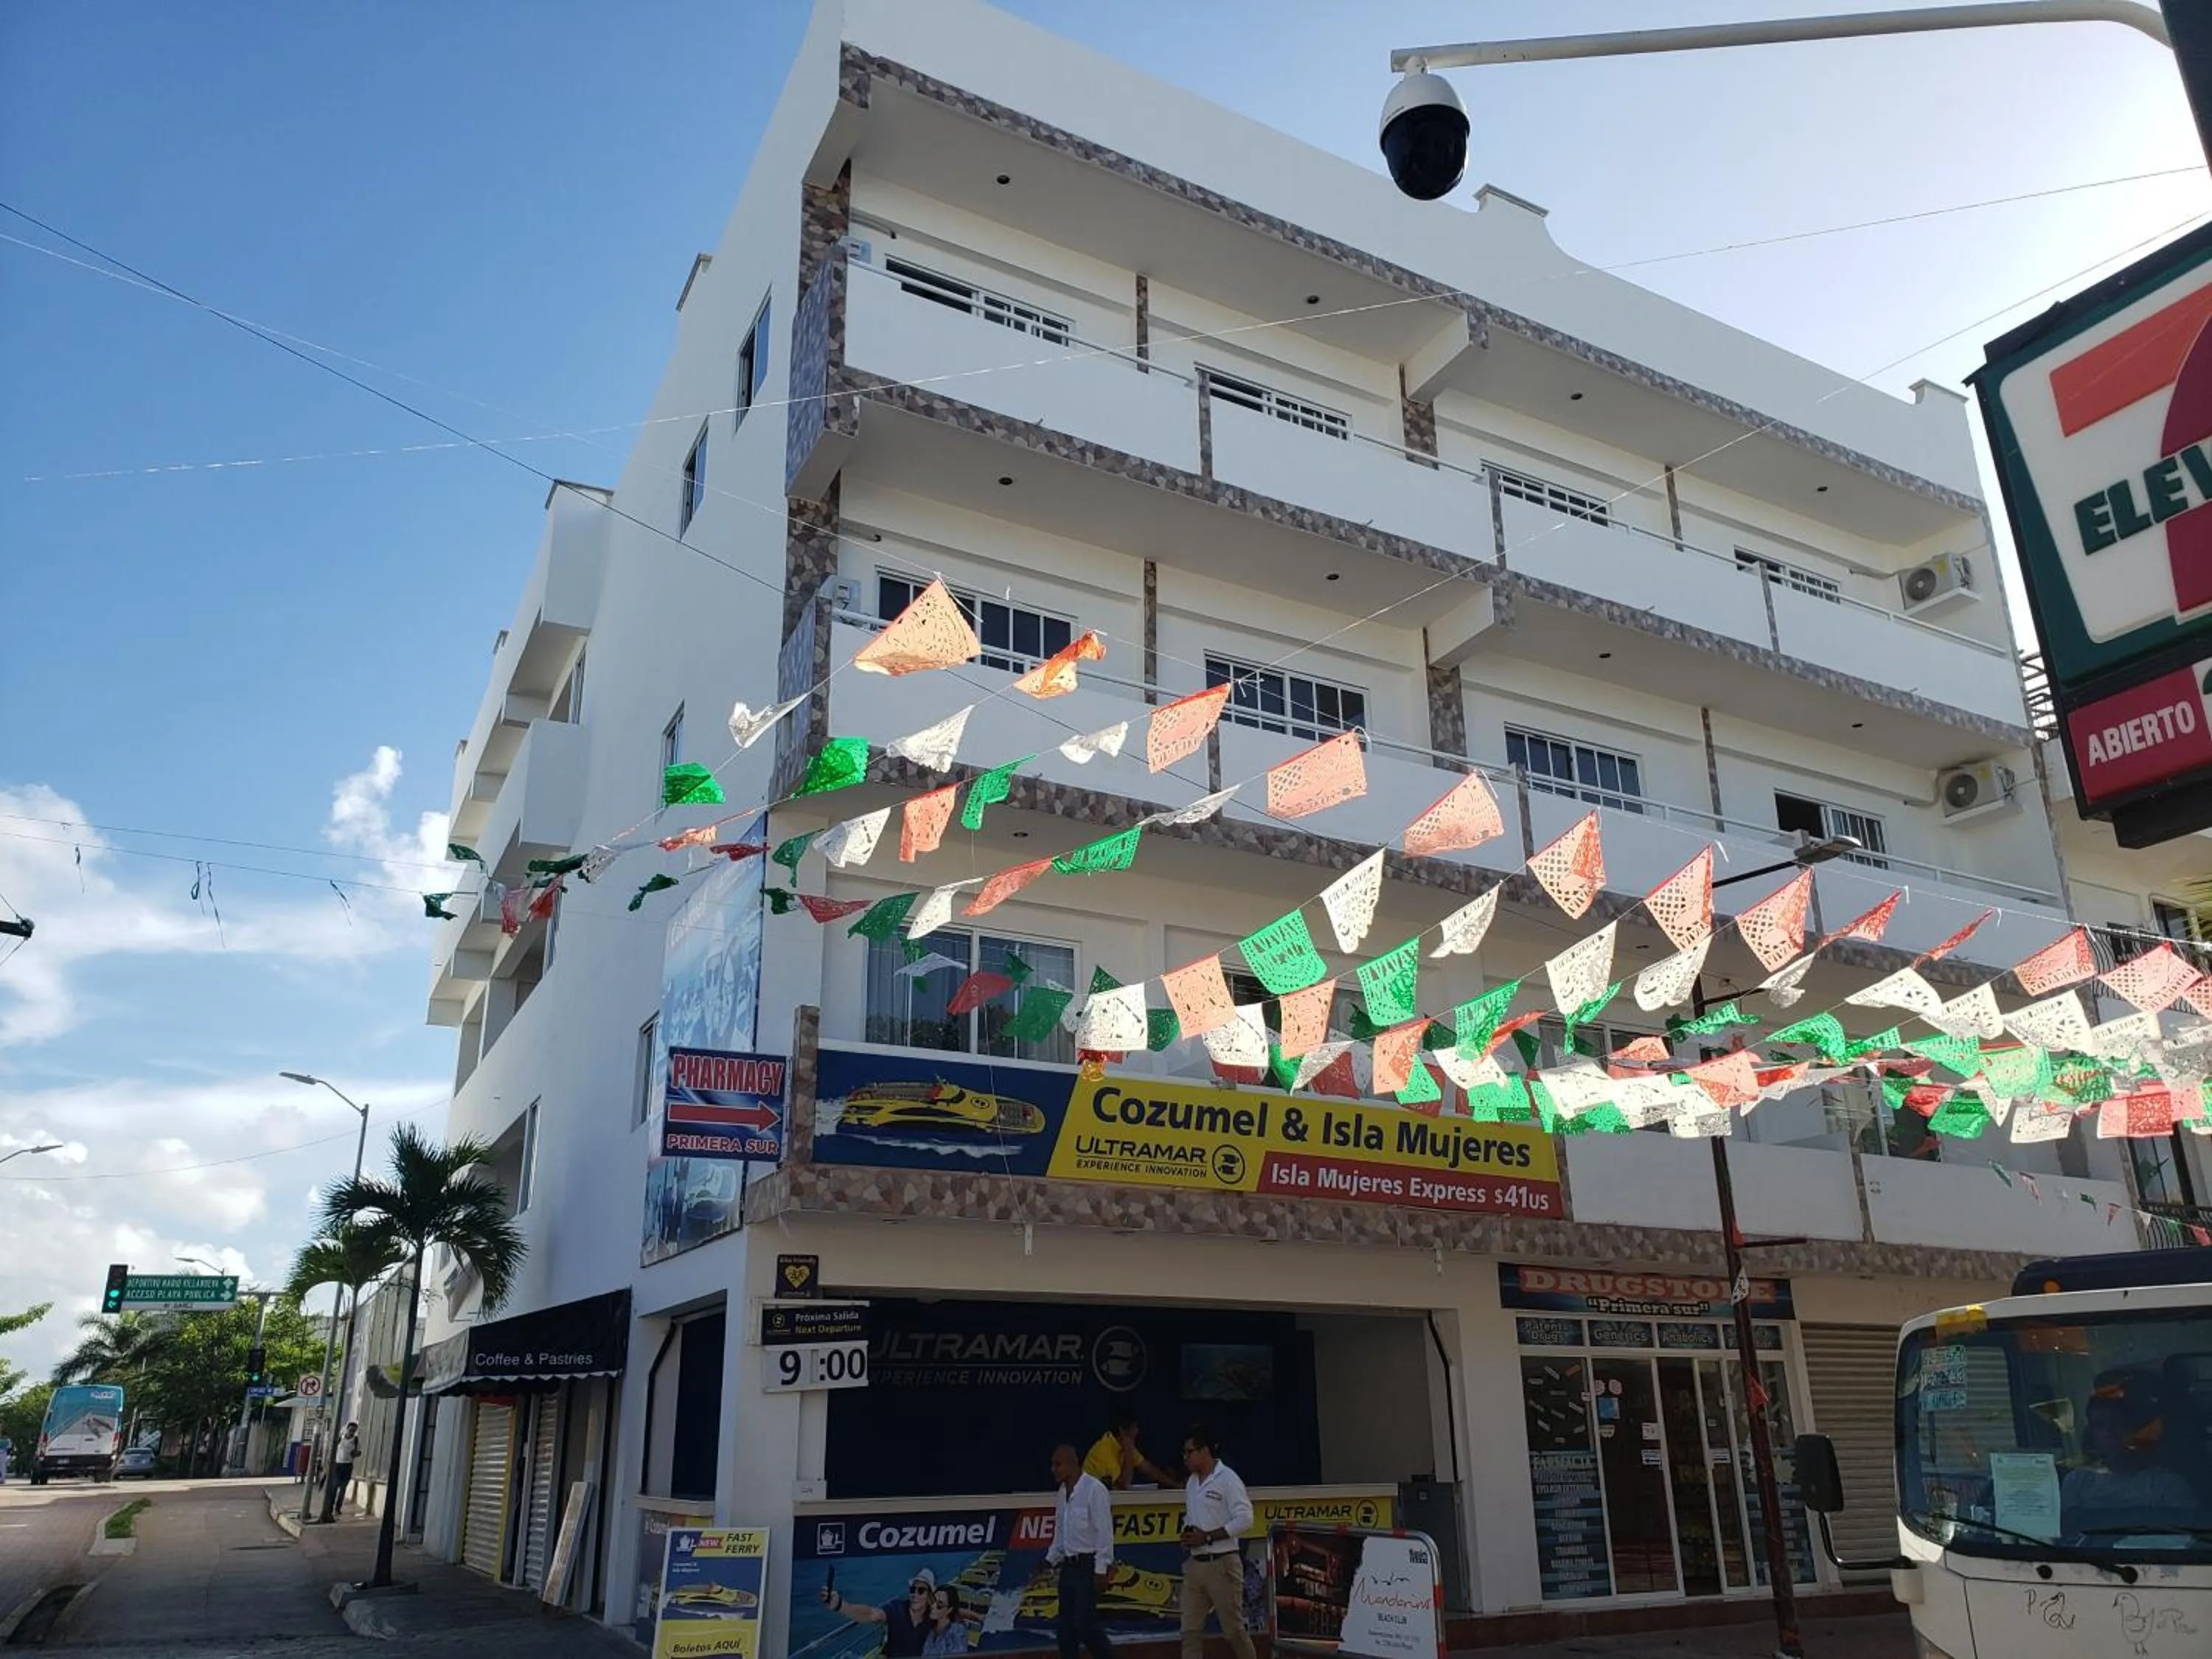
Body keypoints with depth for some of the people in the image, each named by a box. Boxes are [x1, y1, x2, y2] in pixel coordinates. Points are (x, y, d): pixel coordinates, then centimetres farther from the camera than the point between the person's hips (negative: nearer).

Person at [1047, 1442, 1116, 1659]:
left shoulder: (1093, 1489, -16)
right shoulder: (1062, 1491, 9)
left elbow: (1104, 1531, -16)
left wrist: (1101, 1569, -17)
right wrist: (1049, 1561, 16)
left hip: (1088, 1566, -8)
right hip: (1069, 1566, 8)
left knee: (1084, 1624, -9)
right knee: (1065, 1626, 8)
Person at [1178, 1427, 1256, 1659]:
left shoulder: (1227, 1479, -12)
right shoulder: (1192, 1482, 12)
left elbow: (1245, 1520, -17)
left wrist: (1207, 1537, -18)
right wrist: (1187, 1535, 0)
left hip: (1222, 1563, -7)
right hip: (1194, 1564, 7)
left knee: (1234, 1629, 3)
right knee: (1190, 1630, 4)